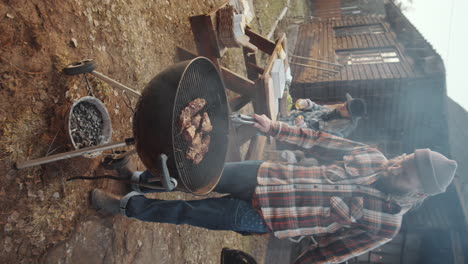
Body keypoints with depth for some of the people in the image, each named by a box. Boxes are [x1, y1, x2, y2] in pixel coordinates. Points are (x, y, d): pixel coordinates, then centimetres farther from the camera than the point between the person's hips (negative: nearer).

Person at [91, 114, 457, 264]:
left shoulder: (385, 224, -10)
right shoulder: (372, 159, -2)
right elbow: (320, 140, 2)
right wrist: (275, 128, -6)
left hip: (261, 216, -3)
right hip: (263, 177, 3)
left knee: (185, 212, -1)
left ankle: (126, 205, 24)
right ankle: (145, 178, 35)